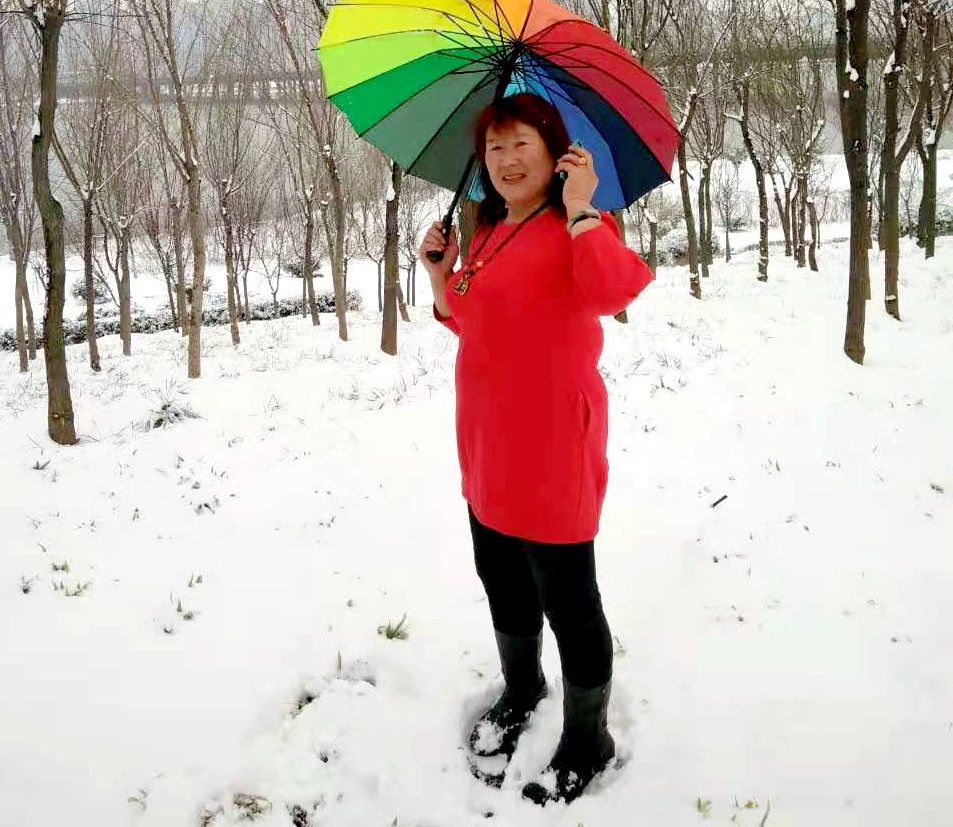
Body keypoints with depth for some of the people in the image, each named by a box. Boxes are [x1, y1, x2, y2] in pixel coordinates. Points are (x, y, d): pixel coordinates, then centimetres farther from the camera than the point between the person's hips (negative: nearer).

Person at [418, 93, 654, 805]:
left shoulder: (578, 228, -13)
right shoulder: (490, 234, 12)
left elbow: (615, 289, -34)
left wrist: (580, 212, -32)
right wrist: (444, 280, 9)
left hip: (552, 452, -9)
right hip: (488, 452, 9)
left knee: (566, 600, 2)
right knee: (503, 582, 23)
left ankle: (588, 741, 21)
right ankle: (521, 692, 47)